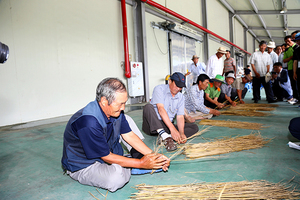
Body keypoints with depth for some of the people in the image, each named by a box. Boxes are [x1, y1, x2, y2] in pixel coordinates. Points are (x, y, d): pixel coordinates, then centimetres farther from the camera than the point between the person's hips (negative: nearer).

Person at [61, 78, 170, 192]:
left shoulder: (116, 111, -11)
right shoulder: (89, 122, -36)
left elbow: (129, 135, -4)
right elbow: (107, 157, -28)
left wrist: (153, 155, -13)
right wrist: (141, 164, -25)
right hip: (83, 166, -8)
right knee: (117, 178, -35)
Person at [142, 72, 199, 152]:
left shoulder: (180, 97, 9)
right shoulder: (160, 89, -7)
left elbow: (180, 117, 0)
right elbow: (160, 109, -22)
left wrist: (181, 133, -20)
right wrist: (172, 128, -33)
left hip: (168, 126, 5)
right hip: (152, 125, -4)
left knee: (194, 127, -9)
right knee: (148, 106, -32)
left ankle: (168, 137, -29)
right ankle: (165, 136, -43)